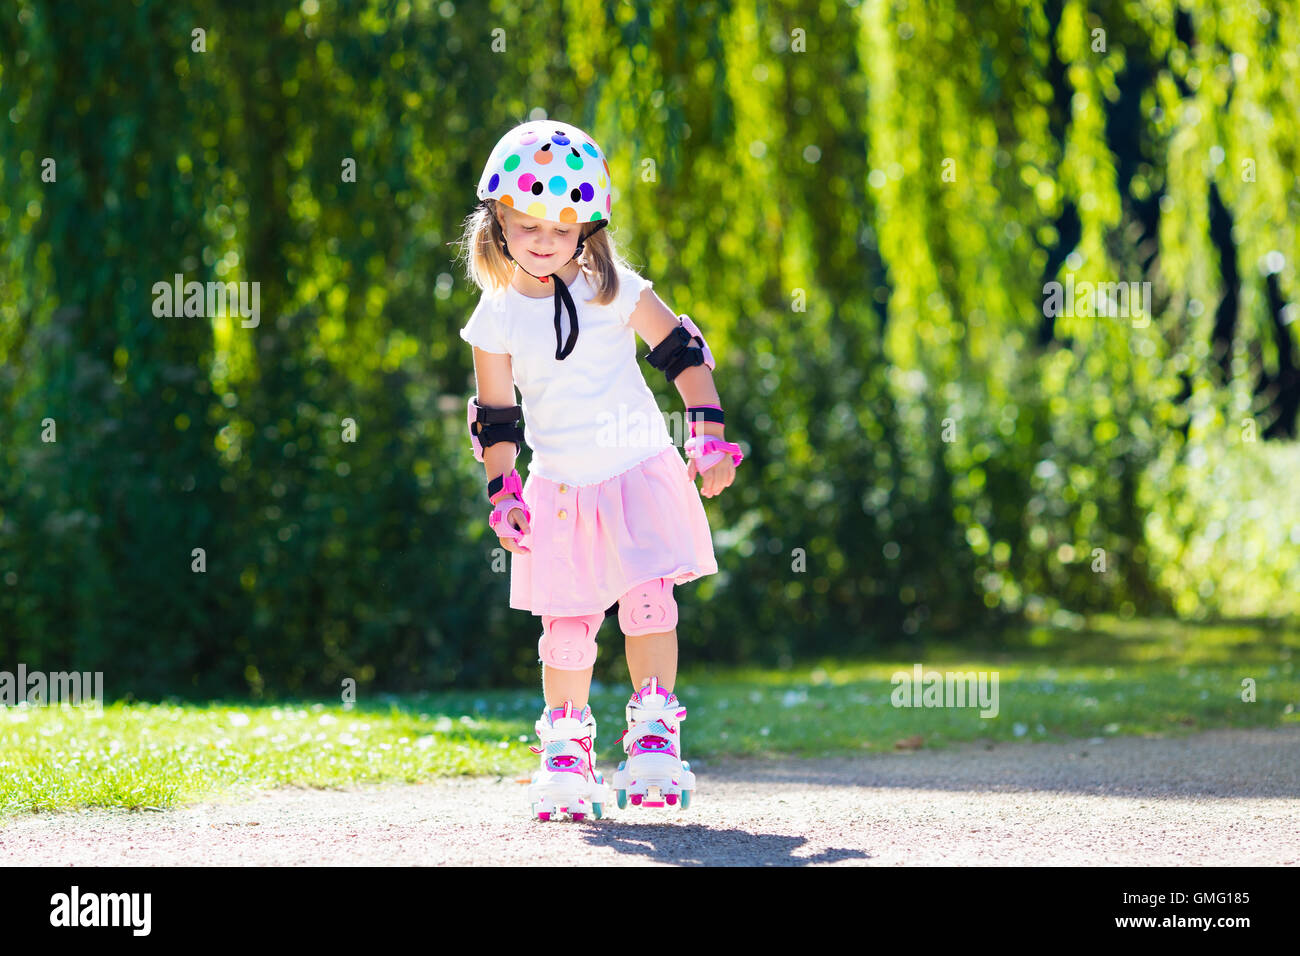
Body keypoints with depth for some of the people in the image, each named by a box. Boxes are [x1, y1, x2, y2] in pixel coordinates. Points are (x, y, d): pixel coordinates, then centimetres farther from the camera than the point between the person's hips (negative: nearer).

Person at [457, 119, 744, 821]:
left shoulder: (614, 290, -6)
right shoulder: (497, 316, -3)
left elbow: (683, 352, -1)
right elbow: (496, 415, 5)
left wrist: (709, 436, -8)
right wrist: (503, 493, 0)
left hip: (639, 473, -1)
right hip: (559, 490, 1)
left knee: (648, 603, -10)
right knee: (566, 622, 0)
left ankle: (653, 735, -3)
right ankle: (567, 749, 12)